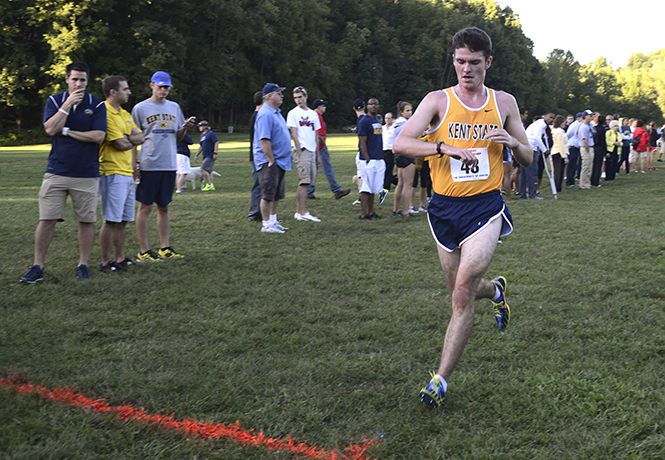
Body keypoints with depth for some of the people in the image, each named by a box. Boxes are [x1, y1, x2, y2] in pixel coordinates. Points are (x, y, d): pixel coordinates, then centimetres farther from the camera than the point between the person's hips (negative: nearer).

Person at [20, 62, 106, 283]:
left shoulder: (97, 105, 2)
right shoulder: (54, 101, 6)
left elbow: (98, 136, -10)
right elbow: (50, 128, -9)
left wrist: (66, 131, -7)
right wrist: (68, 104, -12)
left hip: (87, 174, 0)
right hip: (56, 172, 1)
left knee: (87, 221, 4)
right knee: (47, 219, -2)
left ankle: (83, 265, 17)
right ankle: (37, 266, 5)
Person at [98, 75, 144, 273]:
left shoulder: (125, 114, 18)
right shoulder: (105, 113, -12)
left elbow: (140, 137, 13)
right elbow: (120, 144, -17)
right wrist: (132, 139, 4)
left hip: (127, 174, 9)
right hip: (112, 174, -9)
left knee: (122, 220, 12)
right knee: (111, 220, -7)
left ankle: (120, 259, 21)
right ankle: (106, 262, 0)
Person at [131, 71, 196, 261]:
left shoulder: (174, 107, 14)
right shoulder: (141, 108, 0)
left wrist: (185, 128, -3)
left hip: (169, 165, 5)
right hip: (149, 165, -5)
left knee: (164, 206, 11)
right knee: (145, 207, -1)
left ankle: (165, 248, 17)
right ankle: (143, 251, 3)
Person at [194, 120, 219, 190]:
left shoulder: (211, 133, -8)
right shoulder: (201, 136, 18)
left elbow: (216, 143, -13)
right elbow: (201, 147, 26)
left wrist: (215, 153, -19)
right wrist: (196, 155, 20)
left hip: (210, 156, -9)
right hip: (205, 157, 9)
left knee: (203, 169, -17)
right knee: (208, 171, 9)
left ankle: (209, 184, -11)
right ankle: (211, 186, 13)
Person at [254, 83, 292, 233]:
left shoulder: (276, 112, 15)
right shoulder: (265, 114, -17)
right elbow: (264, 140, -22)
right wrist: (271, 160, -22)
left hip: (279, 161, 10)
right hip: (268, 161, -10)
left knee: (277, 194, 15)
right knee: (268, 194, -6)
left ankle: (273, 221, 24)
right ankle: (267, 225, -1)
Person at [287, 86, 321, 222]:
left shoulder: (313, 114, 17)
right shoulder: (293, 113, -1)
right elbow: (294, 134, -7)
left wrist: (318, 155, 16)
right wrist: (300, 153, -14)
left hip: (312, 151, 6)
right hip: (302, 150, -6)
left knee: (307, 182, 5)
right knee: (304, 181, -13)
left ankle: (299, 212, 10)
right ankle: (302, 213, -14)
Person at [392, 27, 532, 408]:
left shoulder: (504, 102, 6)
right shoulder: (438, 101, 0)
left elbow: (529, 159, 14)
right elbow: (400, 144, -13)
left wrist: (513, 142, -8)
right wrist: (446, 148, -26)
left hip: (486, 207, -1)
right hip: (445, 207, 2)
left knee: (463, 294, -15)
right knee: (461, 292, 15)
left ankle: (441, 379, -6)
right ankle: (495, 291, 51)